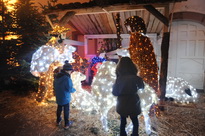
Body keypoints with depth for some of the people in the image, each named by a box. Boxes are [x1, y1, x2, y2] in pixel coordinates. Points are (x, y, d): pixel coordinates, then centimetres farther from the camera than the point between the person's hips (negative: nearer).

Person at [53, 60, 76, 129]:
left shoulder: (57, 76, -3)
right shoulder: (67, 78, -29)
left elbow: (55, 85, 9)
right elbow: (70, 89, -23)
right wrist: (74, 89, -3)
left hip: (58, 97, 7)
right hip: (65, 98, -7)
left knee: (59, 108, 24)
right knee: (66, 110, 10)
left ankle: (58, 121, 42)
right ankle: (66, 124, 24)